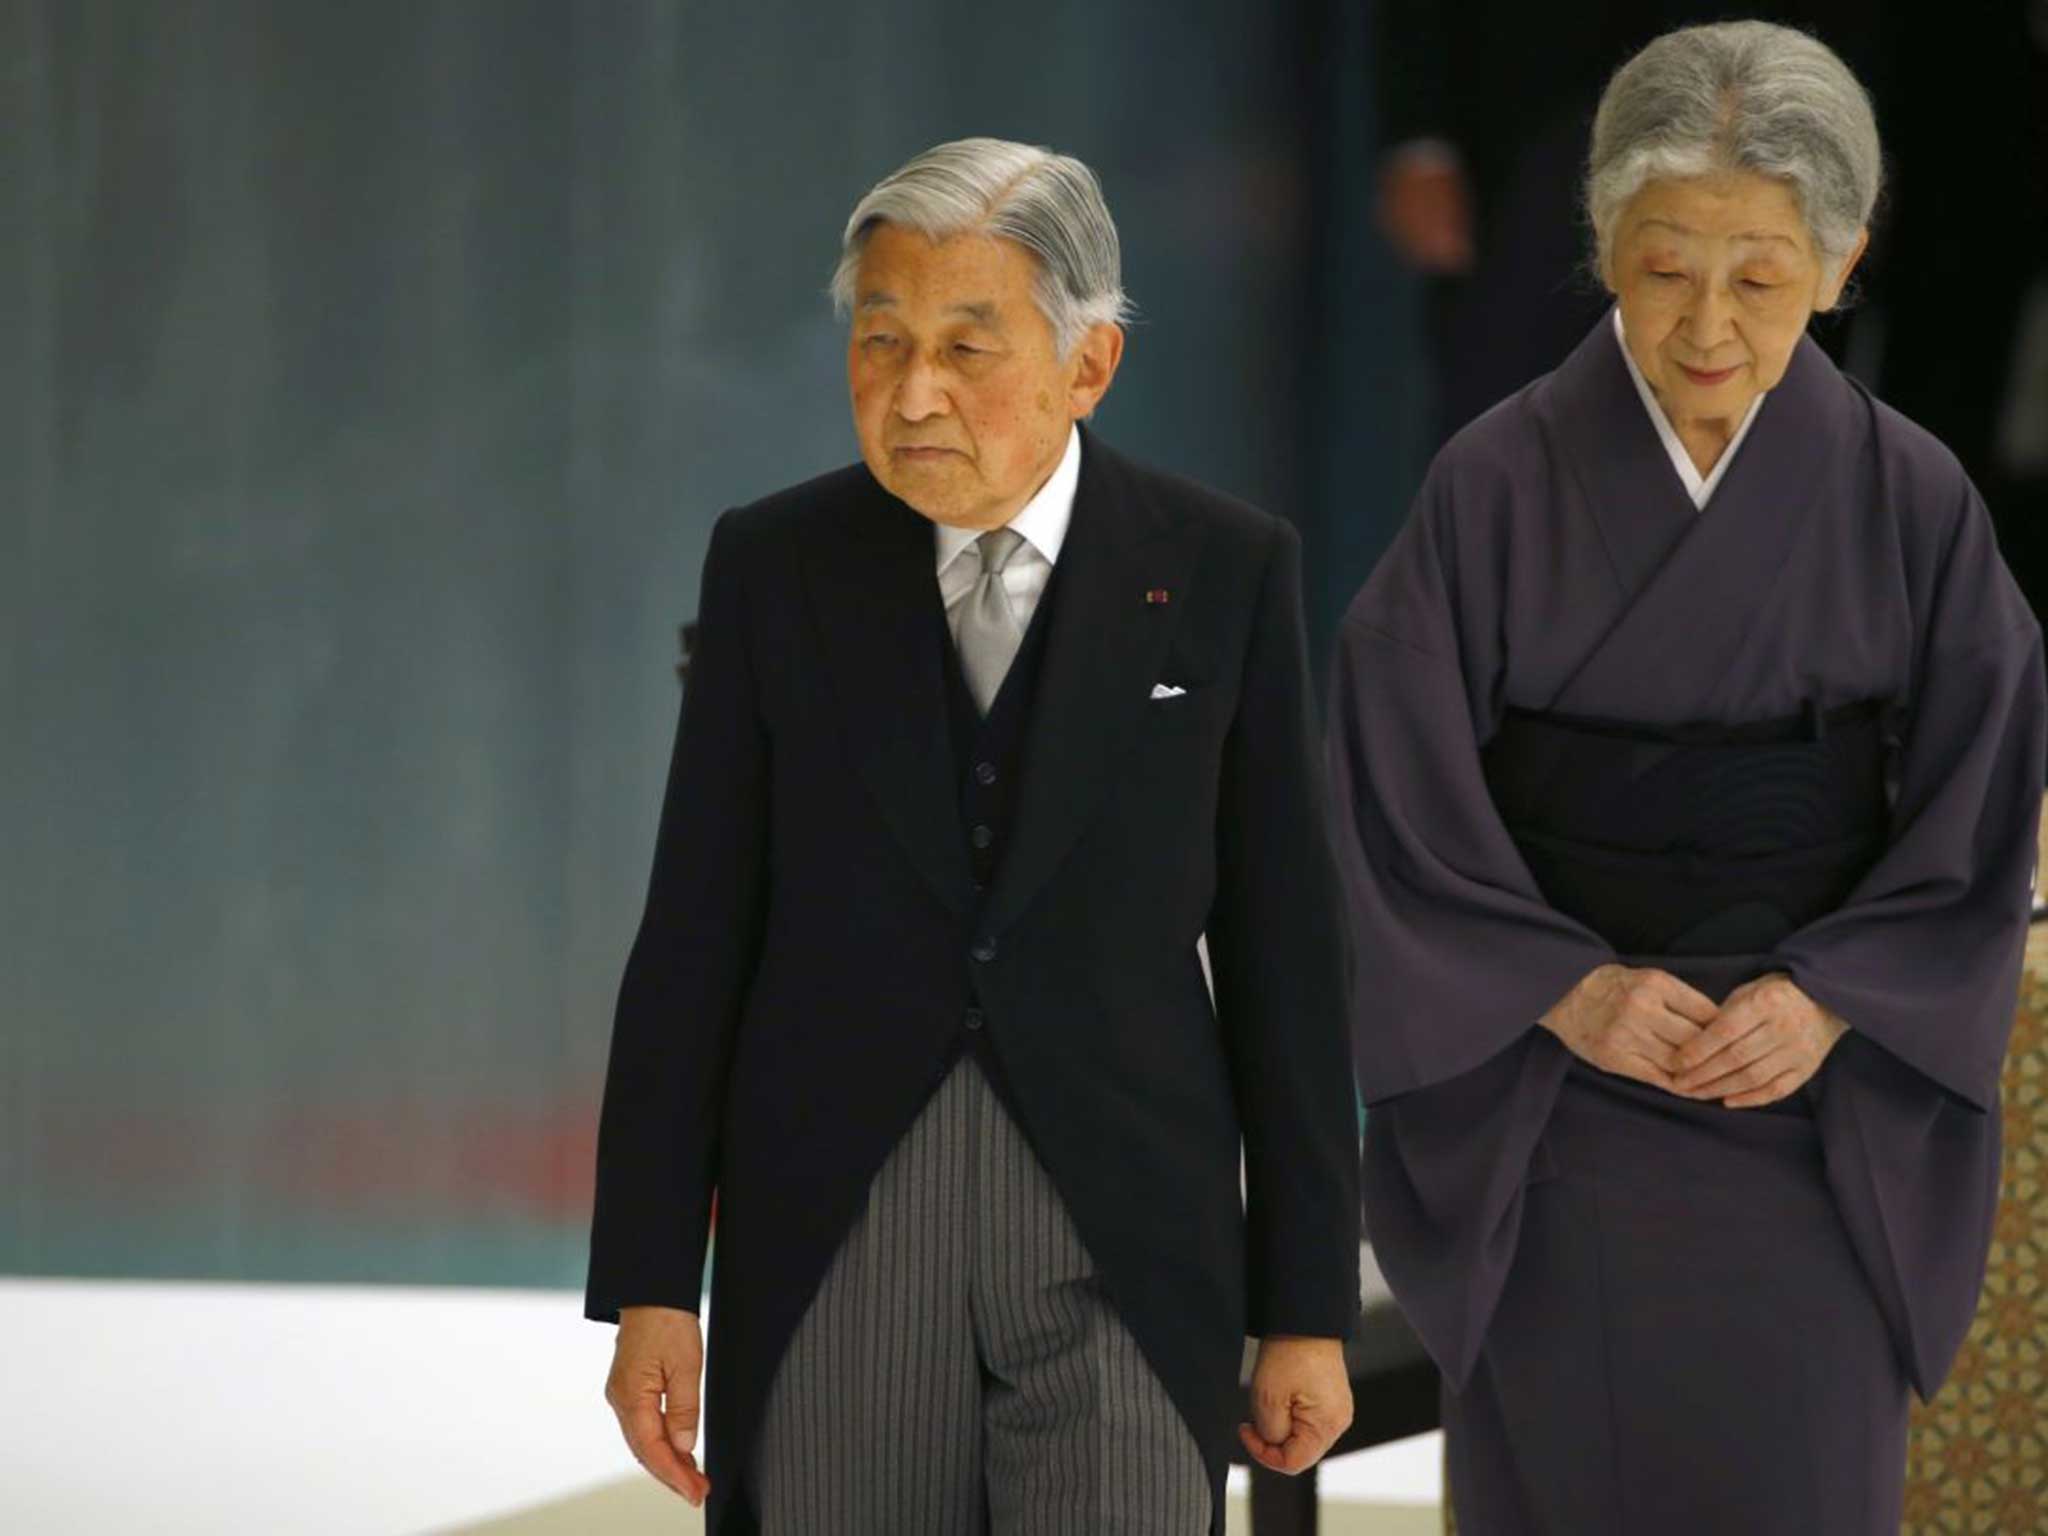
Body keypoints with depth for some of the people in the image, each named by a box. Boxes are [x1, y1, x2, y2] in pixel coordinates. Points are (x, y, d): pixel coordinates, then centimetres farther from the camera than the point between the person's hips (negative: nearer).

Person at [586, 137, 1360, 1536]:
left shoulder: (1225, 572, 0)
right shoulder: (774, 569, 3)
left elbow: (1284, 950, 2)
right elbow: (694, 940, 3)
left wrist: (1308, 1310, 1)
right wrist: (648, 1290, -1)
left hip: (1125, 1261, -1)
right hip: (831, 1249, 1)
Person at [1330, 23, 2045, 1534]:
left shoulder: (1910, 505, -3)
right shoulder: (1499, 489, -5)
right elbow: (1399, 800, -4)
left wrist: (1828, 1000, -14)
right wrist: (1566, 992, -16)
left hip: (1813, 1128, 0)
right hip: (1553, 1127, 0)